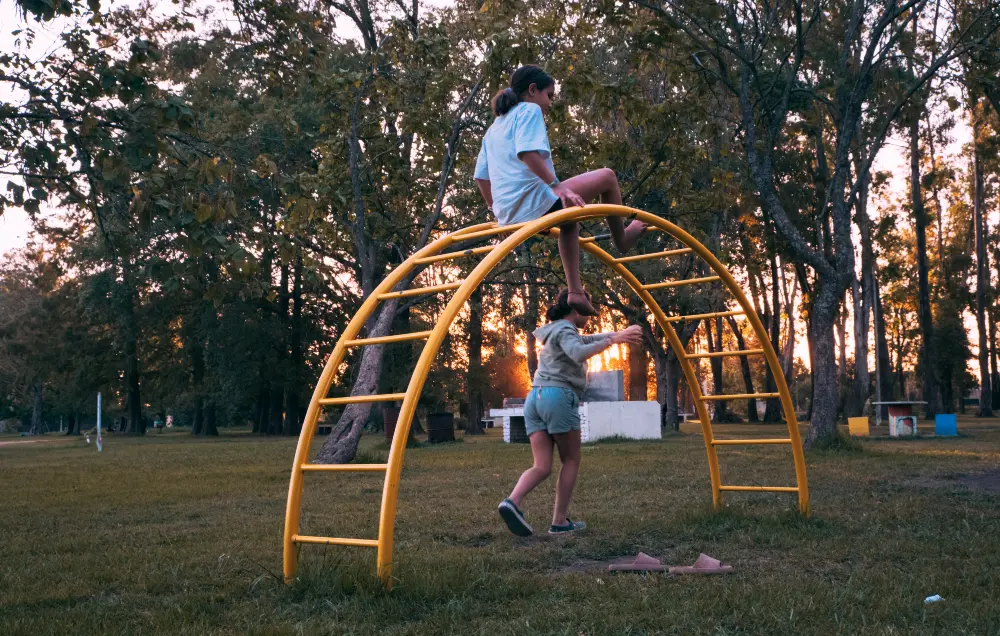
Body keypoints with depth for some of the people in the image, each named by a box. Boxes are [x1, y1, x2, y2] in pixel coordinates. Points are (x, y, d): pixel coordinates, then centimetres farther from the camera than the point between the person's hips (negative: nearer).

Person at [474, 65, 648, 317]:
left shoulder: (494, 128, 23)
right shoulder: (529, 110, -2)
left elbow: (481, 176, 22)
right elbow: (527, 152, -21)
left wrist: (497, 210, 31)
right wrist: (558, 186, -23)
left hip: (508, 215, 9)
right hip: (535, 203, -9)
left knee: (569, 219, 35)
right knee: (607, 176, 3)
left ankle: (575, 292, 23)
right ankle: (621, 239, 24)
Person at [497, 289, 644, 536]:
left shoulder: (556, 331, 26)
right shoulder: (565, 329, -3)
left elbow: (585, 341, 35)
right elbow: (579, 353, -23)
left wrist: (621, 333, 27)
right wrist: (613, 340, -22)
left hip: (535, 397, 8)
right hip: (559, 396, -8)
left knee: (542, 466, 0)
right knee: (571, 460, 7)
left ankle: (512, 501, -24)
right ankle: (559, 521, 5)